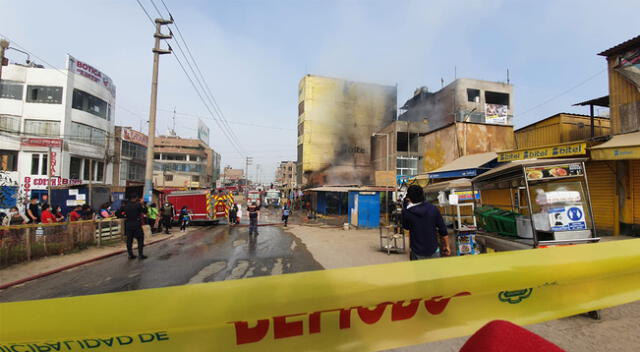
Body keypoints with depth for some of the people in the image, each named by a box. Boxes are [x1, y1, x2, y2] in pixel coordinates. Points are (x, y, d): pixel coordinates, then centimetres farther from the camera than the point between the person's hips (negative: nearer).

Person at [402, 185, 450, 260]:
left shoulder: (406, 212, -14)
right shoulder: (433, 209, -7)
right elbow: (443, 229, -2)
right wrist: (446, 246, 11)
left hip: (417, 253, -2)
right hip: (433, 250, 2)